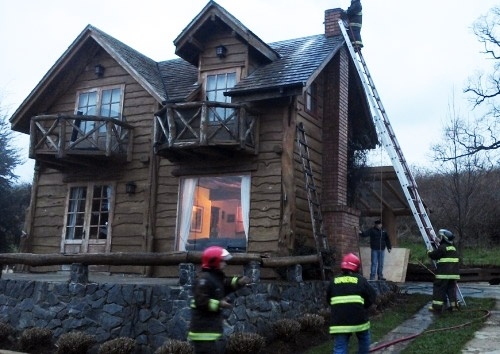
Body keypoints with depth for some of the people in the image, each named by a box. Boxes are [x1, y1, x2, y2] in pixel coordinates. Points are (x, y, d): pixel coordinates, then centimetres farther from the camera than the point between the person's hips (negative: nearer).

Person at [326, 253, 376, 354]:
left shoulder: (334, 281, 10)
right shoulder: (360, 280, 3)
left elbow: (328, 299, 18)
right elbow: (372, 296, 5)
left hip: (339, 320, 1)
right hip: (358, 318, -1)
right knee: (364, 339, 27)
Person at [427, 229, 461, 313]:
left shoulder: (442, 248, -12)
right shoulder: (453, 248, 16)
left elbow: (433, 255, -6)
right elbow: (458, 261, 25)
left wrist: (429, 252, 13)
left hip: (444, 274, -8)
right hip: (454, 273, 8)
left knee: (439, 289, -1)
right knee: (452, 289, 16)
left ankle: (437, 307, 0)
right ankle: (454, 305, 18)